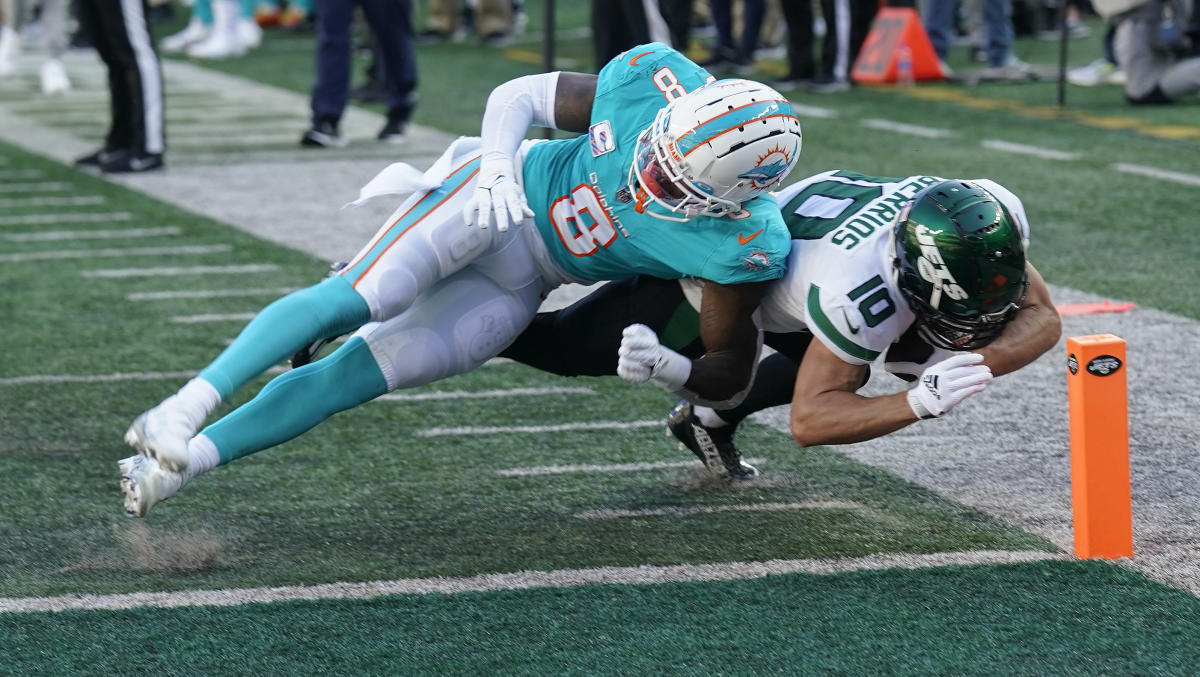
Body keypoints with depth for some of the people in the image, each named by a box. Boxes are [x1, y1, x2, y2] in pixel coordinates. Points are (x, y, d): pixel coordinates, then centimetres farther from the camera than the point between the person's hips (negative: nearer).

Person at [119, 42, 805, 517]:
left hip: (521, 285, 1)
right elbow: (518, 96, -7)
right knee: (361, 297, -25)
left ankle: (176, 464, -2)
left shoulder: (743, 249, -26)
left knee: (362, 373, -7)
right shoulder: (655, 82, -24)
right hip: (492, 198, -1)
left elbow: (730, 374, -10)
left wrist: (665, 369, -28)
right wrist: (498, 166, -25)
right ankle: (185, 409, -22)